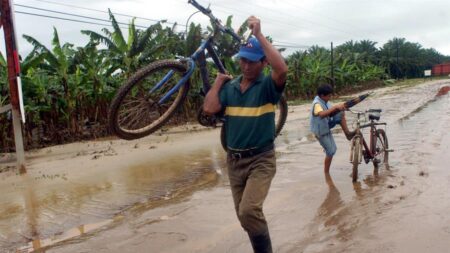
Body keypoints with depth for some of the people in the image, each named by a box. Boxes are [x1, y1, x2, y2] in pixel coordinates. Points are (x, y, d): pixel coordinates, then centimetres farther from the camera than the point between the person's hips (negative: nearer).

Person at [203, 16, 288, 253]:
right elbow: (209, 108, -9)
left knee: (249, 211, -22)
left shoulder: (268, 86, -9)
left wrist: (258, 34, -27)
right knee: (244, 215, 15)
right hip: (234, 160, 6)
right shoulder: (230, 87, 4)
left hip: (261, 159, -5)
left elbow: (282, 69, -31)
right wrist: (219, 80, -1)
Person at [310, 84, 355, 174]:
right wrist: (335, 107, -51)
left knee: (341, 114, -10)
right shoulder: (317, 103, -30)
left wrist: (339, 107, -13)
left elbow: (330, 113, 4)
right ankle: (326, 173, 16)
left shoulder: (325, 101, -2)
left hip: (326, 125, 8)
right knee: (331, 151, -1)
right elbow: (322, 114, -50)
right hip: (321, 131, -7)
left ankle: (347, 133, -3)